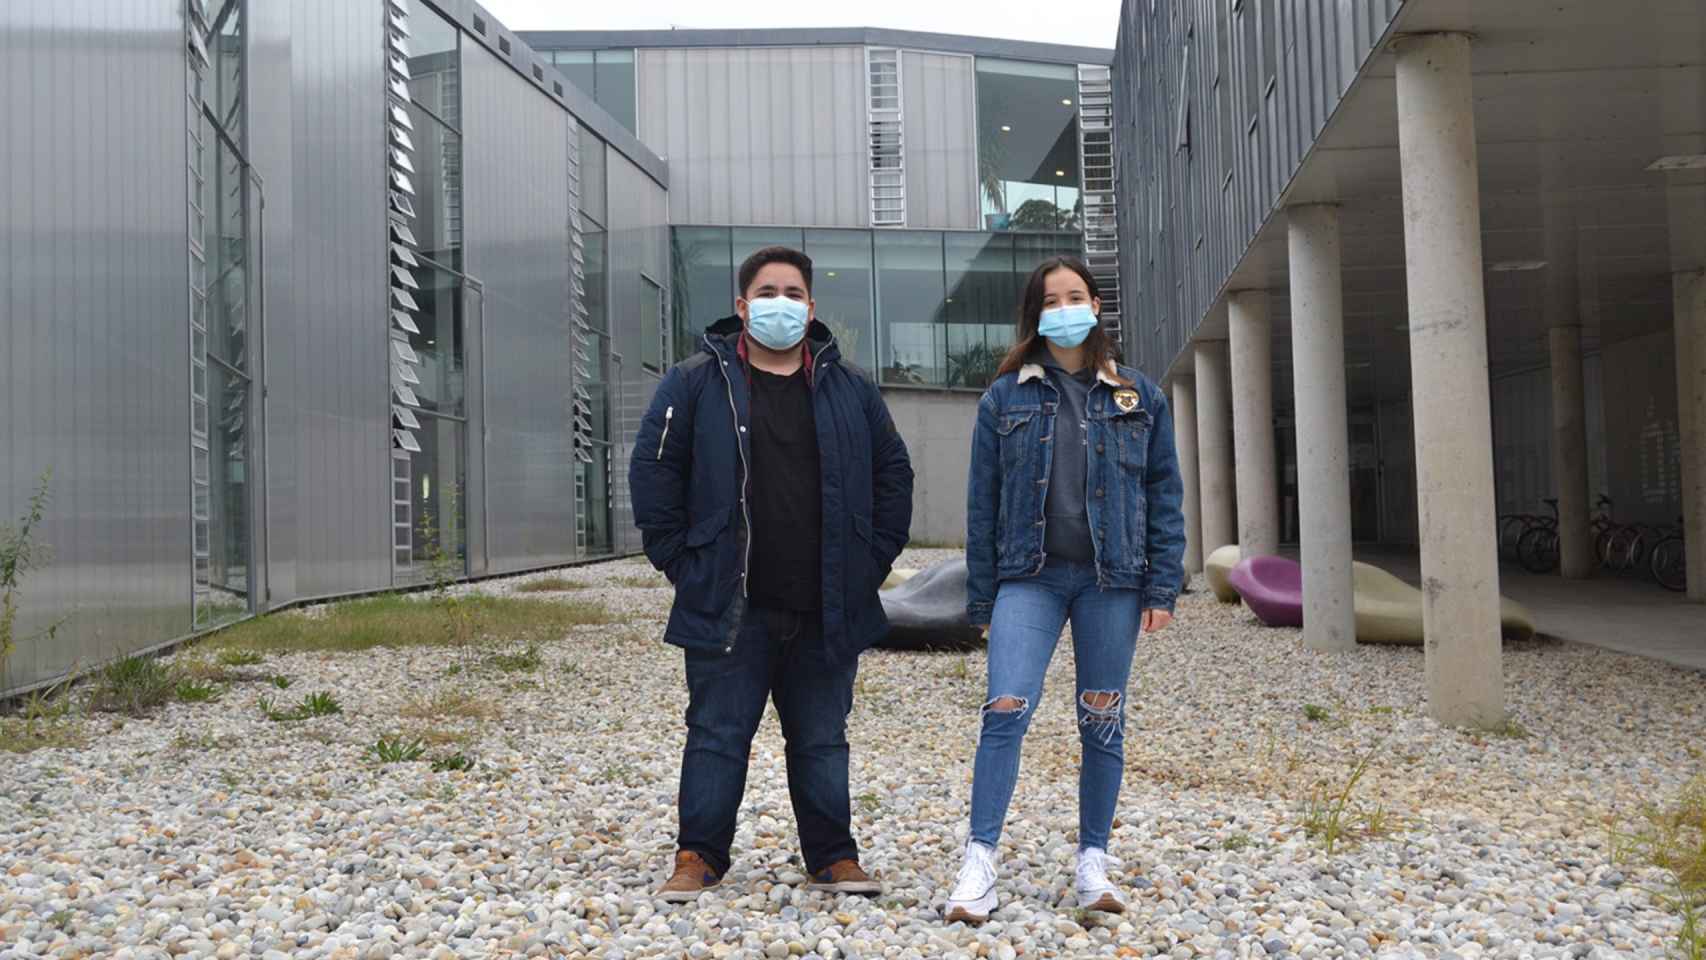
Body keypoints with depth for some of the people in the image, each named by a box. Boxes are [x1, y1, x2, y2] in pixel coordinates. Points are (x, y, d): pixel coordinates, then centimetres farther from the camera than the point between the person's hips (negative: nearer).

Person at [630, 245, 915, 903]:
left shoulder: (849, 389, 9)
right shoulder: (696, 382, 1)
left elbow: (892, 472, 15)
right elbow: (652, 470, 1)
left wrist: (875, 559, 8)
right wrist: (678, 559, -4)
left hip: (826, 610, 2)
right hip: (728, 607, -2)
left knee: (822, 739, 11)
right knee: (717, 734, 3)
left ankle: (834, 859, 22)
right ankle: (698, 858, 15)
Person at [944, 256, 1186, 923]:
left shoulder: (1139, 399, 8)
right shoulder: (1005, 398, 7)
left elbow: (1164, 495, 7)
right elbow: (983, 501, 7)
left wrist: (1162, 588, -1)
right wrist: (982, 597, 4)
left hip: (1111, 579, 1)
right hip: (1030, 576, -1)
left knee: (1103, 723, 7)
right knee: (1006, 712, -14)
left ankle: (1093, 863, 18)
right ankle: (979, 863, -8)